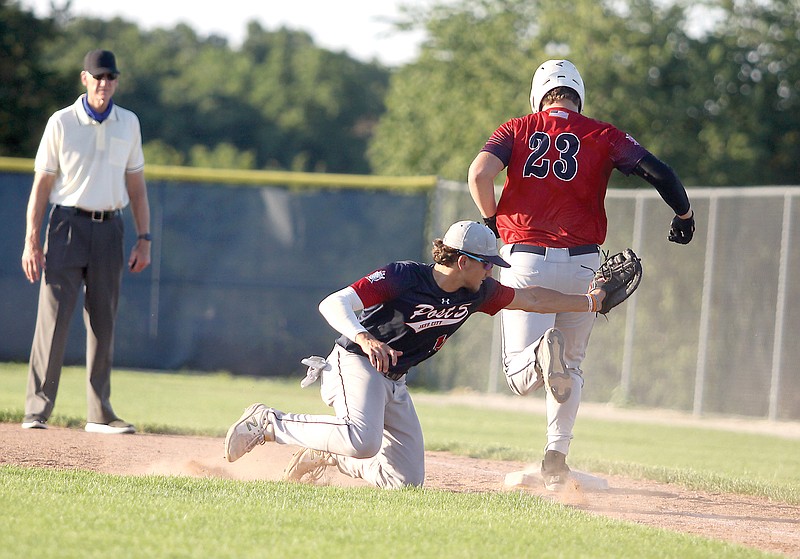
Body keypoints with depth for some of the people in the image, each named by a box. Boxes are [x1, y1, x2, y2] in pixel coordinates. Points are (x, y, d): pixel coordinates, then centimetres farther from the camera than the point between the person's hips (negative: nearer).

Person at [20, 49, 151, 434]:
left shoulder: (128, 124, 9)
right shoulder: (62, 123, -1)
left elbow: (136, 185, 14)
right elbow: (41, 185, -1)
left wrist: (144, 239, 7)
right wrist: (31, 241, -8)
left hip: (109, 229, 3)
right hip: (68, 225, -3)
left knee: (103, 323, 5)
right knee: (53, 318, -10)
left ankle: (99, 415, 10)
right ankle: (36, 411, -9)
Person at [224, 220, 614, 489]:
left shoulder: (477, 294, -2)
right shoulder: (402, 277, -23)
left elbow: (531, 299, 14)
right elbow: (333, 304, -30)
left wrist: (587, 303, 17)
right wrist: (364, 338, -48)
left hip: (394, 382, 8)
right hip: (356, 362, -8)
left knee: (407, 481, 4)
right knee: (364, 441, -36)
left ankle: (327, 453, 23)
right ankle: (270, 423, -17)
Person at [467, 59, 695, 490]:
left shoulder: (516, 130, 8)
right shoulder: (603, 136, 6)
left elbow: (480, 172, -9)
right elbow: (659, 172, -3)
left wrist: (491, 219, 8)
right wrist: (684, 213, 15)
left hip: (525, 261, -1)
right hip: (581, 265, 1)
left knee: (520, 377, -3)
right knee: (570, 364, 21)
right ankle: (557, 454, 14)